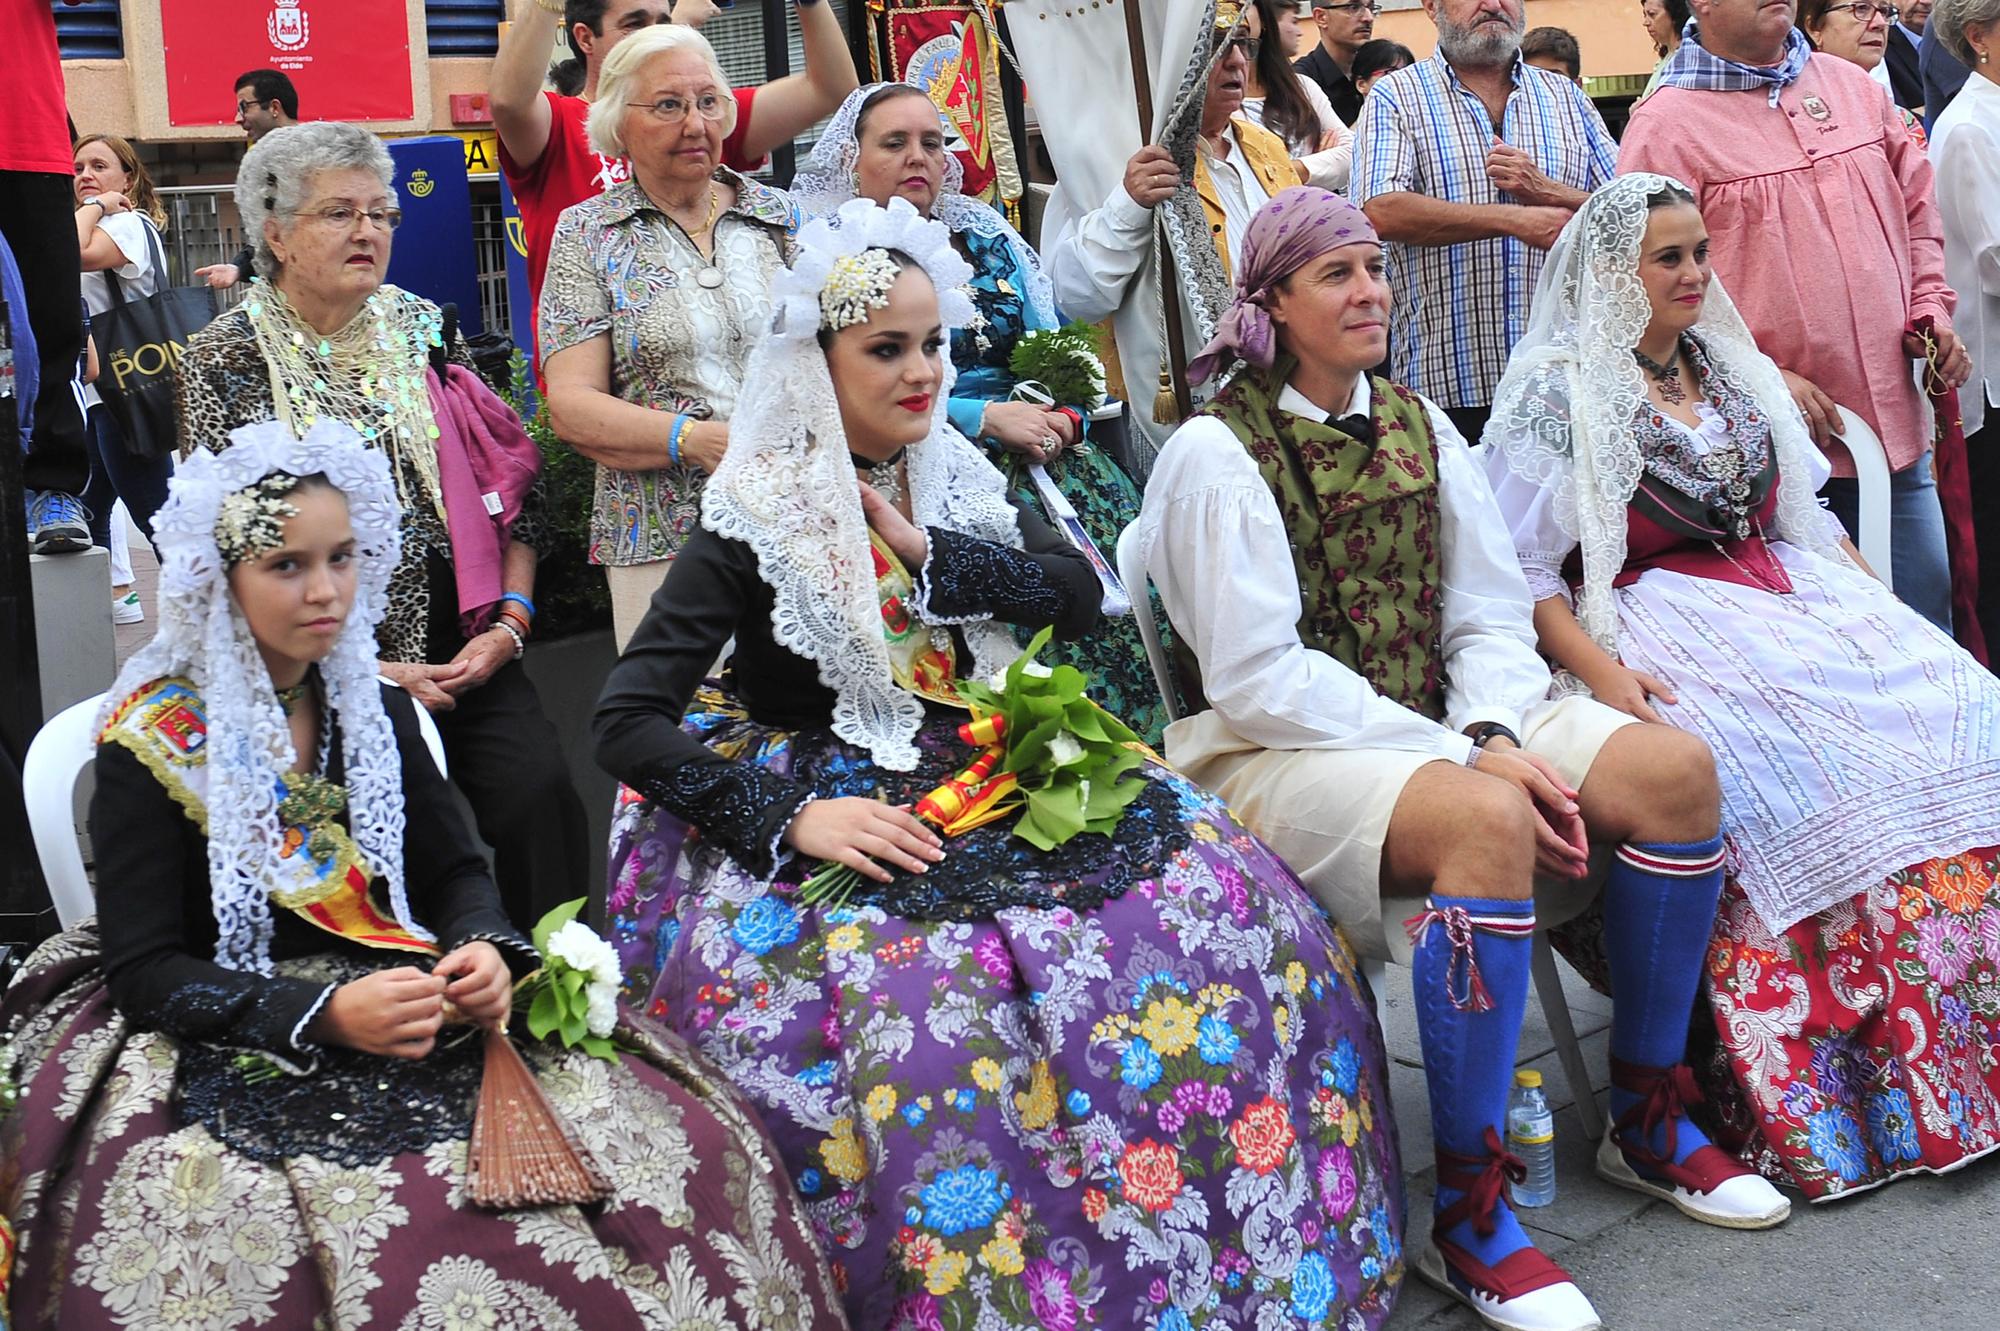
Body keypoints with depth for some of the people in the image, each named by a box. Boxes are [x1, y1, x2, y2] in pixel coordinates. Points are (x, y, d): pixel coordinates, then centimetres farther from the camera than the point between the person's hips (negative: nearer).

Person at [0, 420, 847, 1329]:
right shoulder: (154, 742, -8)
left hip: (400, 1006, 5)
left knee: (683, 1145, -15)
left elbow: (454, 871, 12)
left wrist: (488, 949, -12)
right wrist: (324, 1014, -25)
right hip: (225, 1042, -4)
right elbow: (145, 971, -10)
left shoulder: (376, 709, 7)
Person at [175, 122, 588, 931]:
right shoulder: (225, 361, 2)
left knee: (542, 797, -17)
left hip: (469, 652, 3)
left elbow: (510, 481, 12)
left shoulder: (422, 329, 13)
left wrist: (510, 620, -1)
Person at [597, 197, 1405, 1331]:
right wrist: (793, 816, -24)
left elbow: (1081, 595, 2)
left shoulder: (957, 482, 10)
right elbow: (627, 724, -12)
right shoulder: (755, 523, -6)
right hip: (828, 818, -5)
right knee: (926, 1009, -35)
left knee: (1216, 895, -16)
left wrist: (930, 555, -10)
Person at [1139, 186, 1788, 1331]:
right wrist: (1463, 758, -21)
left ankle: (1649, 1122, 5)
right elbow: (1263, 678, -16)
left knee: (1676, 770, -13)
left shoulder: (1417, 423, 12)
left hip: (1446, 727, 7)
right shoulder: (1217, 452, -9)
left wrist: (1497, 735, -13)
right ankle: (1467, 1216, -23)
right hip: (1280, 754, -7)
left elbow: (1491, 614, 9)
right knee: (1487, 821, -36)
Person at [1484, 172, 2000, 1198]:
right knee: (1813, 766, -31)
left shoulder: (1733, 369, 21)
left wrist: (1877, 607, 9)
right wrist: (1599, 671, -21)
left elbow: (1806, 510, 24)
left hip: (1791, 595, 7)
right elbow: (1523, 572, -7)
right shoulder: (1554, 395, -1)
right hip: (1661, 623, -6)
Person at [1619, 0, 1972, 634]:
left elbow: (1917, 208, 23)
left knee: (1926, 631, 12)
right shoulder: (1665, 124, -7)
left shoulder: (1854, 86, 13)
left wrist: (1929, 308, 7)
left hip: (1896, 428, 6)